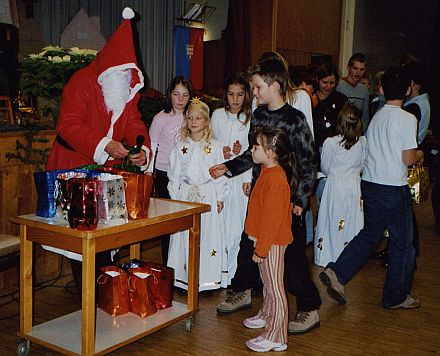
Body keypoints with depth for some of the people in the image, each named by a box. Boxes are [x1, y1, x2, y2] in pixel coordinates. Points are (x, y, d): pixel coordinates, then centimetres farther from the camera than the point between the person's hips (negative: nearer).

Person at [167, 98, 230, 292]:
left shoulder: (215, 146, 2)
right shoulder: (180, 147, 6)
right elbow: (174, 175, 7)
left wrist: (220, 197, -2)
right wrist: (175, 199, 3)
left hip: (208, 196, -1)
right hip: (185, 195, 1)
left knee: (208, 234, -1)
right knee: (185, 237, 2)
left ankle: (208, 278, 7)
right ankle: (185, 277, 9)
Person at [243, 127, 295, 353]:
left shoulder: (274, 178, -24)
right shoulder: (268, 172, 8)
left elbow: (272, 218, -25)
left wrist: (261, 248, -21)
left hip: (272, 242, -10)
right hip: (265, 239, 10)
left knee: (274, 286, -1)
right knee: (268, 282, 25)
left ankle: (275, 338, 8)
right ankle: (266, 316, 44)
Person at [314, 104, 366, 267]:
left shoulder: (330, 143, -16)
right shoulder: (363, 142, -9)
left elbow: (324, 168, -5)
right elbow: (362, 166, 4)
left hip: (335, 185, -3)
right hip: (355, 185, 3)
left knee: (333, 221, 8)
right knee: (352, 220, 13)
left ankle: (328, 256, 17)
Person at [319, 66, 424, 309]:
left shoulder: (376, 116, 8)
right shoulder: (407, 119, -11)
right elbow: (408, 159, -14)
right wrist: (420, 154, 8)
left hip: (370, 183, 6)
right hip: (394, 188, -6)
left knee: (369, 234, 19)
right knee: (402, 242, 9)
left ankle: (336, 273, 6)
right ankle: (396, 296, 19)